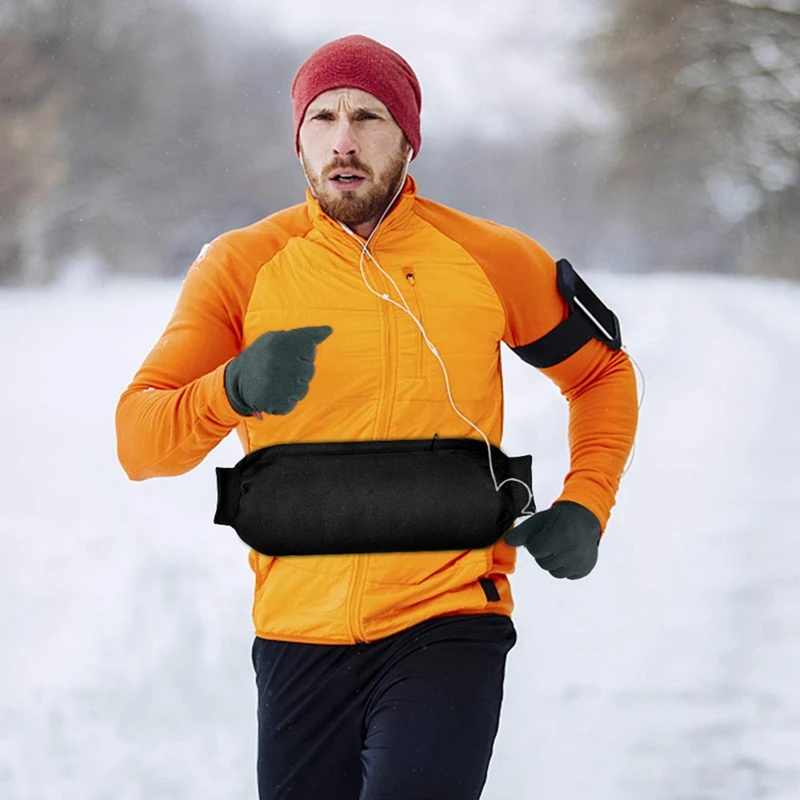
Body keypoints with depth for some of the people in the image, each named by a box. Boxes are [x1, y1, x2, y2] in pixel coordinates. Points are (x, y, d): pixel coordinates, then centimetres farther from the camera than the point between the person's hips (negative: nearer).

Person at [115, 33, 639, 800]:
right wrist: (233, 391, -26)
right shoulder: (242, 266, 1)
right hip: (298, 640, 2)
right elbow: (137, 441, -6)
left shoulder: (494, 261, 3)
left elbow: (602, 374, 20)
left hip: (447, 628, -1)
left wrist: (584, 507, 5)